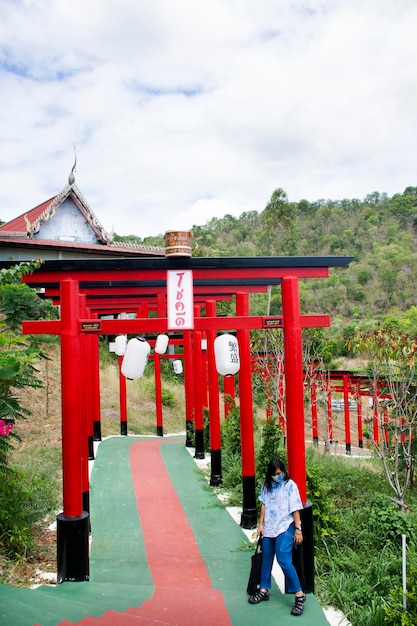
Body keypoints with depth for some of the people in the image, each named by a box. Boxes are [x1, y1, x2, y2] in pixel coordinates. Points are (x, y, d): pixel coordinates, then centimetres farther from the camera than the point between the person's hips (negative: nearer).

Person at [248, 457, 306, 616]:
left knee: (284, 560, -15)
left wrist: (298, 529, -9)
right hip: (269, 527, 5)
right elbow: (264, 505, 13)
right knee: (266, 558, 12)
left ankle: (299, 594, -6)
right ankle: (264, 590, 27)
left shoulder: (290, 485, -6)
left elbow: (295, 509, -6)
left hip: (285, 527, -5)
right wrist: (261, 524, 9)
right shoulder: (267, 485, 8)